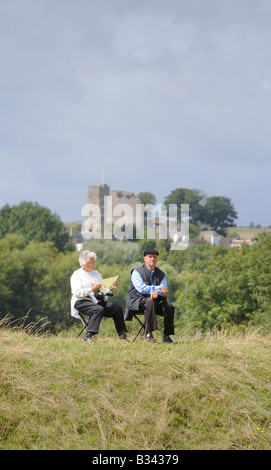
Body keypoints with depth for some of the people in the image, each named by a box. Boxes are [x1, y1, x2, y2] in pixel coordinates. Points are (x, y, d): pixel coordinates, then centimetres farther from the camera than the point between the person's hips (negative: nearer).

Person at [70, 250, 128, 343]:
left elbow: (104, 290, 21)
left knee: (117, 308, -17)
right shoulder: (77, 275, 3)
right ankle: (89, 336, -41)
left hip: (99, 301, 6)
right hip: (82, 301, -6)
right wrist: (92, 289, -21)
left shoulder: (96, 273, 23)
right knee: (99, 309, -36)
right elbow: (76, 292, -11)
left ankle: (122, 335, -12)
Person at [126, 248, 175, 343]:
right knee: (150, 302, -37)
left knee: (169, 306, -22)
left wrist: (157, 292, -24)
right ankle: (148, 333, -37)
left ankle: (167, 336, -12)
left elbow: (164, 291, 0)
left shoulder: (160, 274, 13)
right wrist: (158, 288, -16)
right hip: (137, 300, -5)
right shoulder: (137, 271, -2)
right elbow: (141, 288, -16)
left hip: (156, 300, 5)